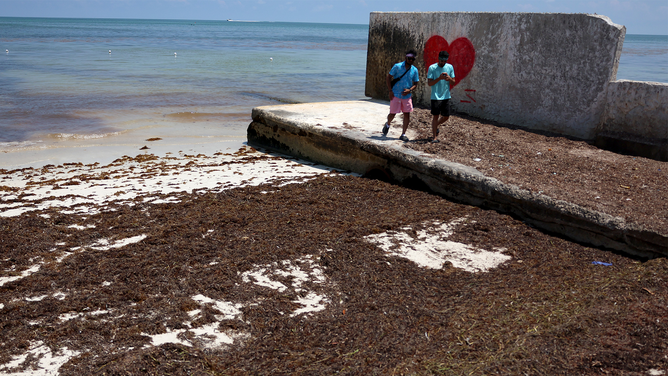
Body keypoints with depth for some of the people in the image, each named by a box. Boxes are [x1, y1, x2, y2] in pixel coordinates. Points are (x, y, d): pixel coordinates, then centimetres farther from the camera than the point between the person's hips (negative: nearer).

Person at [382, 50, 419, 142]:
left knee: (407, 114, -1)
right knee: (392, 113, 3)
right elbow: (388, 78, -3)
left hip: (407, 96, 3)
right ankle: (387, 125, 36)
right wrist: (390, 91, -10)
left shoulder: (414, 70, 2)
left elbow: (415, 84, 10)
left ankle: (403, 134, 10)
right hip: (396, 95, -3)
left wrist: (410, 90, -10)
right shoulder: (397, 66, -8)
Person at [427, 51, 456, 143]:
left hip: (446, 96, 4)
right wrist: (439, 78, -23)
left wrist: (449, 78, -14)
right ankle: (434, 137, 6)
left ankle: (435, 126, 36)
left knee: (446, 117, 8)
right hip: (436, 97, -4)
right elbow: (429, 83, -9)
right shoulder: (432, 68, -6)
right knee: (435, 116, -3)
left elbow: (453, 82, 8)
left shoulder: (450, 67, 5)